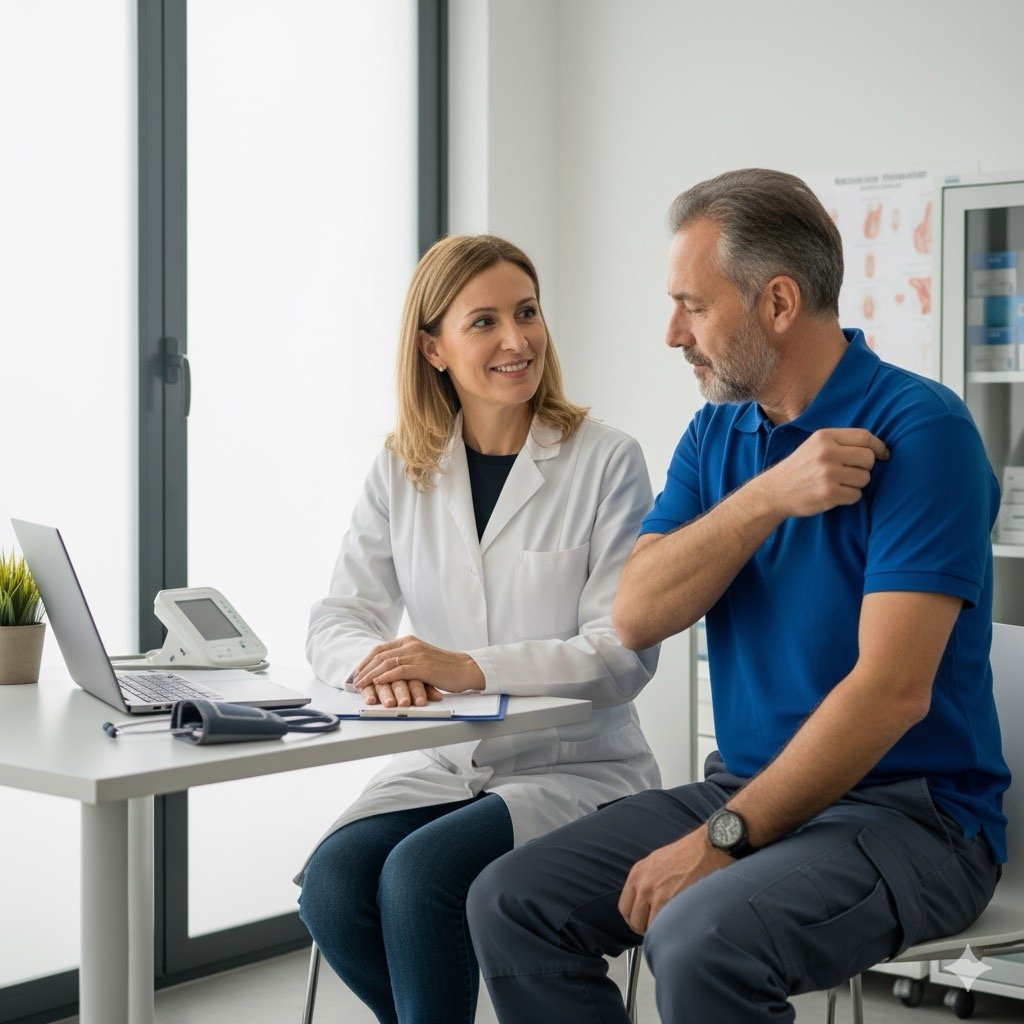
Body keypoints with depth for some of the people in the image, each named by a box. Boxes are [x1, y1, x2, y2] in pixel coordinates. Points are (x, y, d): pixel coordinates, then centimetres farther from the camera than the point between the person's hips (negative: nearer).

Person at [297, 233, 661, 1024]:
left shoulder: (607, 462, -7)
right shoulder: (402, 470, 7)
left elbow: (625, 654, -13)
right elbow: (339, 618, 4)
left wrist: (470, 668, -26)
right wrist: (373, 663, -21)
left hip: (578, 770, -4)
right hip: (443, 766, 4)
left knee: (420, 875, -28)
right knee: (332, 886, -22)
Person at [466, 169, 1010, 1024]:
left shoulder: (918, 430, -14)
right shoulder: (717, 436, 9)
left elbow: (892, 688, -21)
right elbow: (636, 617, -4)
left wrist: (724, 839, -22)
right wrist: (767, 498, -18)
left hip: (908, 810, -7)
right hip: (752, 790, 7)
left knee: (700, 939, -33)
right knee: (511, 902, -8)